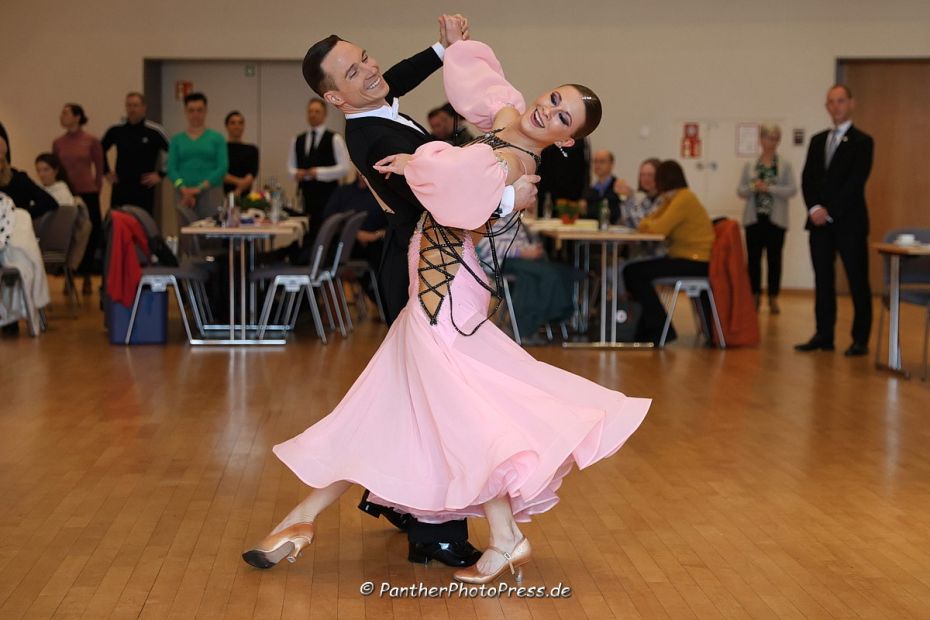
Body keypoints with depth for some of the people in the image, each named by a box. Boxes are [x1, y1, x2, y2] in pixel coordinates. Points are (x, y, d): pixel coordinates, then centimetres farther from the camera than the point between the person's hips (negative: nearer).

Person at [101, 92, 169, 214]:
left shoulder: (155, 131, -6)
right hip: (120, 188, 3)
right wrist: (106, 171, 14)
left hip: (144, 189, -3)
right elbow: (100, 150, 22)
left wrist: (161, 175, -6)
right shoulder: (115, 130, 5)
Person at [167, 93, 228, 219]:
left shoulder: (217, 138, 6)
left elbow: (223, 168, -2)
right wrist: (184, 189, -13)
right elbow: (171, 169, 4)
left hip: (210, 192, -1)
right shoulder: (177, 140, 11)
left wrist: (200, 188, -11)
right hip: (184, 194, 1)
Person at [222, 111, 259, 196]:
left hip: (244, 195, 1)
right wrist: (238, 181, -21)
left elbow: (252, 174, -6)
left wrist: (239, 190, -22)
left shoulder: (252, 150, 8)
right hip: (222, 195, -1)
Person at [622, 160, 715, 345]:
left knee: (634, 273, -17)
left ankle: (661, 330, -9)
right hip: (684, 258, 10)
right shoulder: (670, 199, 14)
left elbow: (658, 229, -23)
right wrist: (648, 223, -10)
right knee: (632, 271, 11)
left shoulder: (684, 199, -16)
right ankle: (647, 329, 14)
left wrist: (647, 224, -2)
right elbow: (647, 222, 13)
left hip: (696, 263, -10)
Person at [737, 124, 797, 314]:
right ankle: (755, 297, 10)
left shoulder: (785, 166, 3)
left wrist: (769, 188, -16)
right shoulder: (749, 166, 8)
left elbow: (792, 190, -7)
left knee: (774, 259, 2)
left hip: (776, 219, -1)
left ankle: (773, 299, 9)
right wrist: (753, 188, -15)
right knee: (753, 258, 2)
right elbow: (740, 191, 5)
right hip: (754, 218, 1)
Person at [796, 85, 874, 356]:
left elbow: (856, 182, -11)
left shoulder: (862, 141, -2)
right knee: (823, 280, 7)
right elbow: (807, 178, 9)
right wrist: (814, 207, -7)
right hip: (820, 221, 5)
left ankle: (860, 340, 4)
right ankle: (824, 336, 12)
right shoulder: (818, 140, 15)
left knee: (857, 282, -1)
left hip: (849, 222, -5)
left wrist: (829, 211, -15)